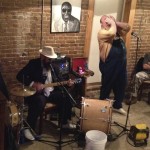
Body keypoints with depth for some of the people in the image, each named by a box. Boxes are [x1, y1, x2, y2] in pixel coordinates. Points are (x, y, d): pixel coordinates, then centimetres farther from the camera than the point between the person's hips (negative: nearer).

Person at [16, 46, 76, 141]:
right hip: (37, 92, -6)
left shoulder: (52, 65, 10)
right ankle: (28, 128, -19)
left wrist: (67, 83, -5)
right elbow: (20, 76, -15)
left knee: (67, 97, -9)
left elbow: (58, 79, 16)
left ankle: (65, 122, 12)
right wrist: (34, 84, -27)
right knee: (40, 102, -37)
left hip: (51, 92, 6)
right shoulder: (33, 64, -8)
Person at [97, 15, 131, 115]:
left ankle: (117, 106, 34)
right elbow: (112, 33, -29)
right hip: (109, 65, -8)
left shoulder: (117, 31, 15)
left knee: (121, 86, 16)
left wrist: (116, 22, 1)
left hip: (121, 64, 8)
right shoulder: (102, 32, -11)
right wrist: (113, 23, -12)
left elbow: (127, 27, 11)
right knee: (107, 87, 6)